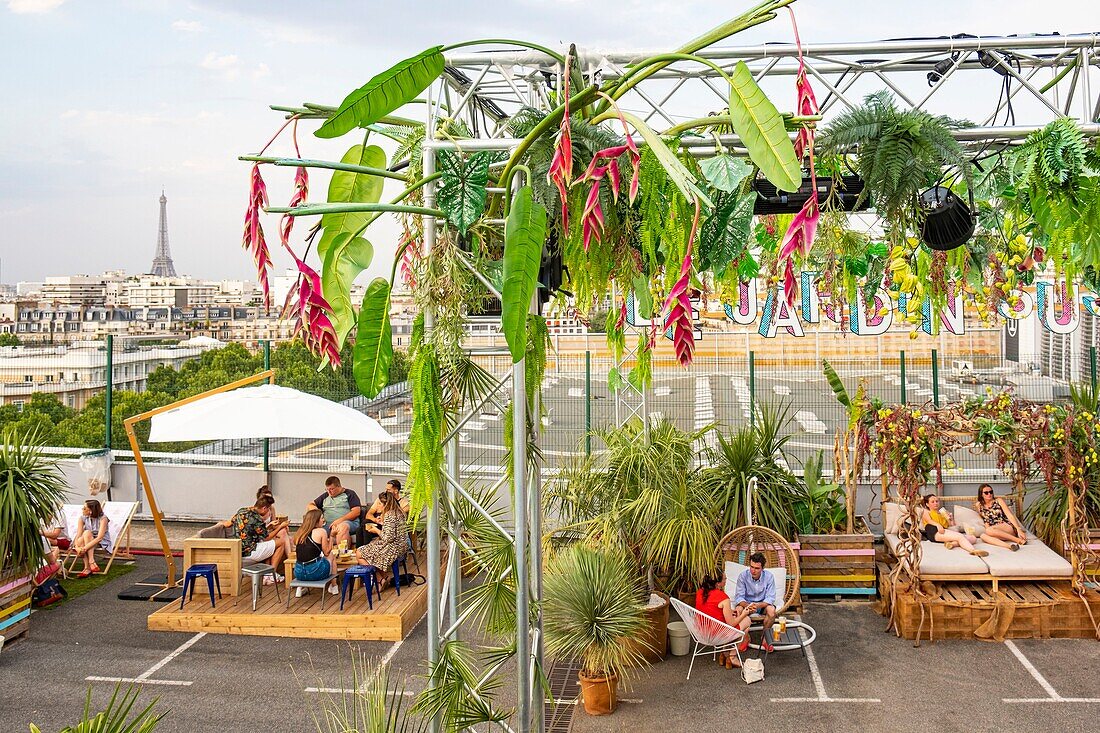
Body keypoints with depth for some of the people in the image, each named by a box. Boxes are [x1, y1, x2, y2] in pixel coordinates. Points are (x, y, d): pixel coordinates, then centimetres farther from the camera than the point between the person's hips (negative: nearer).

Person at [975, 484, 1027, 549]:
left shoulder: (998, 501, 3)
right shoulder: (979, 506, 10)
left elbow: (1009, 515, -6)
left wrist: (1019, 529, -19)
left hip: (1008, 527, -3)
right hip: (997, 532, 3)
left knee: (989, 530, -34)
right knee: (983, 535, -32)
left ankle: (1017, 540, -26)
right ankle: (1008, 546, -46)